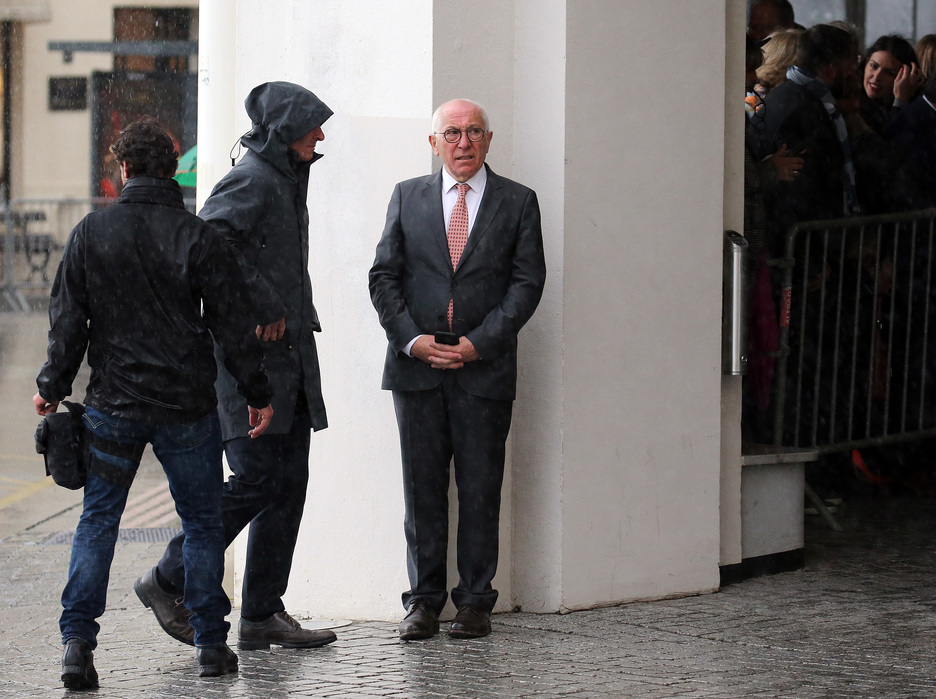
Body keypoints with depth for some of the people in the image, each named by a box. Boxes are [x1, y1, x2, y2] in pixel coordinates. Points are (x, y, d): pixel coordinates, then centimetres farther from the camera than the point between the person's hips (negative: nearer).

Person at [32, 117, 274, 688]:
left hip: (113, 404, 1)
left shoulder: (91, 233, -2)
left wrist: (52, 387, 12)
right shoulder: (200, 238, -6)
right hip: (188, 405, -1)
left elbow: (68, 320, 1)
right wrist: (258, 394, 6)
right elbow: (233, 325, -3)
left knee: (98, 520, 7)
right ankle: (211, 642, 13)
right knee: (203, 522, 11)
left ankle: (78, 640, -4)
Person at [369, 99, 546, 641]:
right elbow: (385, 276, 7)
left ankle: (475, 602, 8)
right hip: (417, 368, 1)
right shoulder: (409, 197, 10)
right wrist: (411, 338, -8)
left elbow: (527, 282, 0)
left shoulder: (517, 203, 6)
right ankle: (424, 601, 10)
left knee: (480, 490, 1)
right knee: (423, 488, 3)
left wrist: (478, 342, -10)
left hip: (485, 368, -1)